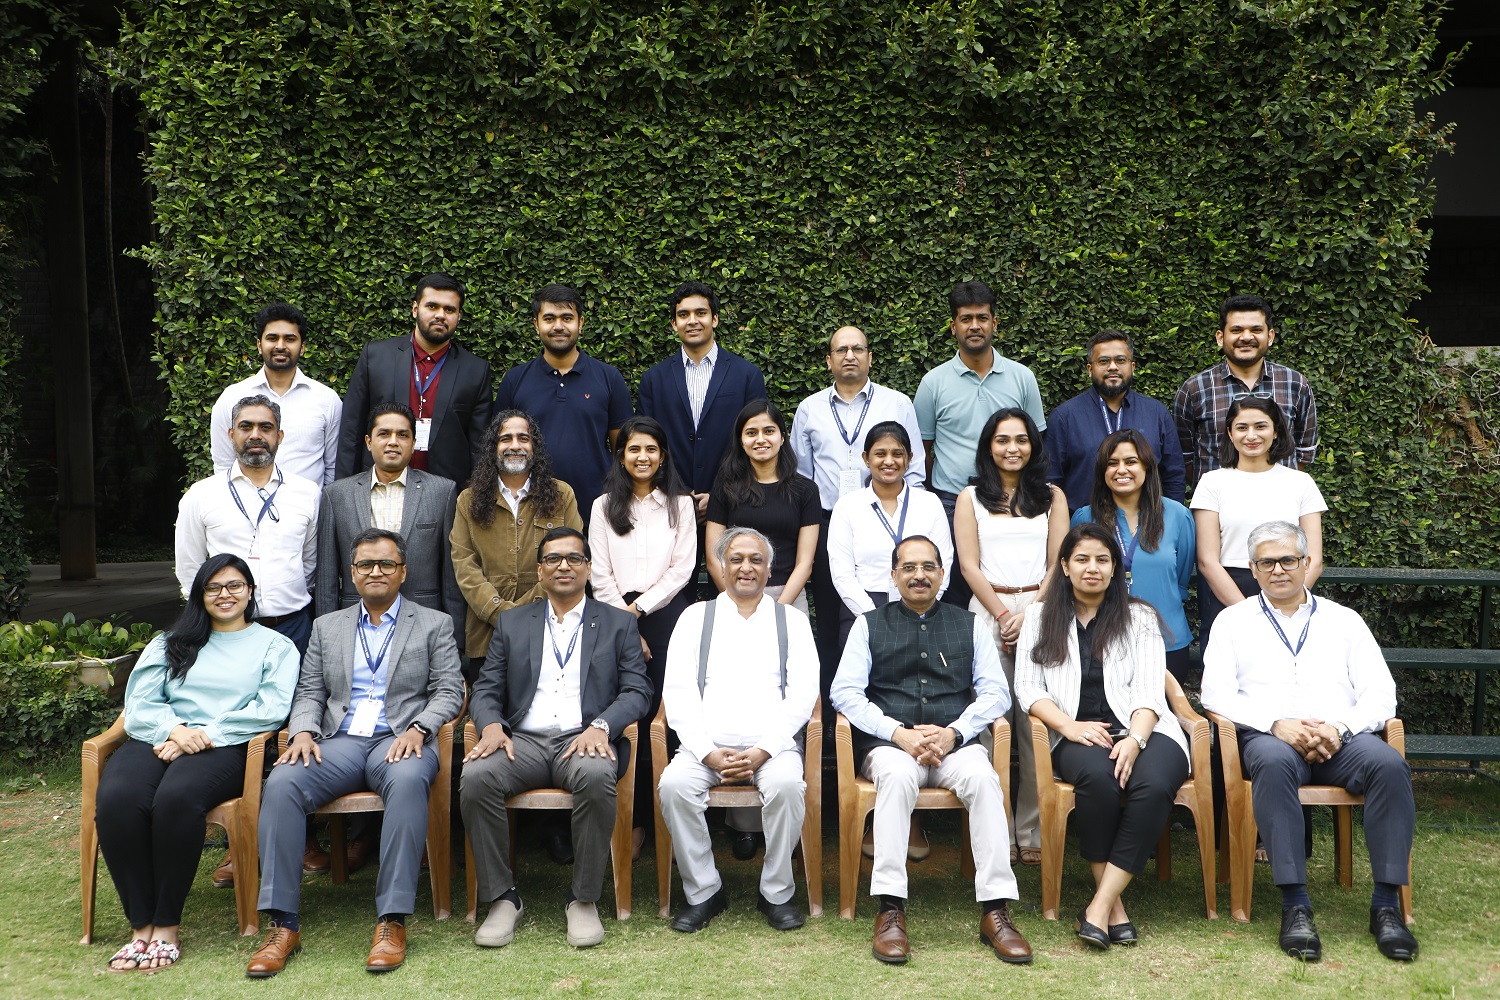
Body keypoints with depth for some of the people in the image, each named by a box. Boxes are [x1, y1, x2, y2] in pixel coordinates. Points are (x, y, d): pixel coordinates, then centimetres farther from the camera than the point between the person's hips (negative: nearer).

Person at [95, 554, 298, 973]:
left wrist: (204, 735, -11)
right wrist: (175, 729, -10)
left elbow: (270, 709, 0)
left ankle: (167, 926, -23)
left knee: (176, 797, -37)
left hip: (224, 748, -3)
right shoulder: (170, 643, 27)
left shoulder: (275, 646, 17)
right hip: (157, 741, 3)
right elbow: (139, 703, 12)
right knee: (116, 800, -31)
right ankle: (141, 925, -21)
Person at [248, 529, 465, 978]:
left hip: (400, 739, -3)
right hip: (339, 740, 3)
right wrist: (303, 731, -5)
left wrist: (417, 729, -13)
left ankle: (392, 921, -35)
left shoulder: (434, 624, 14)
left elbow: (449, 692, 5)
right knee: (281, 784, -28)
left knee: (408, 782, -39)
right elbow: (309, 693, 16)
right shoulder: (327, 626, 22)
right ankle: (283, 926, -25)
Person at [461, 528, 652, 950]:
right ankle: (503, 899, -13)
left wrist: (600, 727, -14)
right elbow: (485, 690, 15)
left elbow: (637, 690, 5)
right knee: (475, 777, -30)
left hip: (584, 740, -2)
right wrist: (491, 725, -9)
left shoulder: (619, 623, 15)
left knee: (595, 776, -37)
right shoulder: (512, 623, 21)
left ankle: (584, 900, -19)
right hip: (524, 741, 2)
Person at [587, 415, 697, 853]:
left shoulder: (680, 504, 11)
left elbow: (681, 569, 3)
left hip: (667, 614, -1)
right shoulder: (604, 506, 12)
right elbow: (600, 576, 5)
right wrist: (625, 625, -5)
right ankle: (631, 819, 0)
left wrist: (640, 607, -6)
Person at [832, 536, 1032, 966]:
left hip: (955, 742, 1)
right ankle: (890, 910, -36)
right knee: (899, 775, -36)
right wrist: (900, 734, -11)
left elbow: (995, 692, 9)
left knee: (983, 777, -32)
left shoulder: (970, 625, 18)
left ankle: (995, 911, -31)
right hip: (889, 744, -1)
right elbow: (845, 692, 4)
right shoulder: (869, 625, 15)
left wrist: (953, 732, -9)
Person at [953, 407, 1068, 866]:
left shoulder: (1052, 497, 15)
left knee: (1038, 725, -4)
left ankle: (1032, 833, 3)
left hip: (1042, 609, 1)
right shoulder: (971, 498, 13)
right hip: (988, 611, -1)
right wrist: (1004, 616, -7)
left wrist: (1029, 614, -7)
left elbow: (1057, 563, 7)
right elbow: (969, 565, 4)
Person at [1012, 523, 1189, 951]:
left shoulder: (1140, 617, 17)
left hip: (1140, 730, 0)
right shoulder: (1041, 617, 18)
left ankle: (1100, 905, -31)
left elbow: (1149, 690, 3)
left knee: (1154, 784, -35)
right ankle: (1114, 905, -23)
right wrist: (1069, 725, -12)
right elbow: (1028, 687, 7)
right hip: (1077, 736, 0)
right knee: (1098, 776, -36)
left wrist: (1134, 739, -17)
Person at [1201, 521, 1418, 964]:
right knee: (1273, 762, -38)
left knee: (1389, 763, -31)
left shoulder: (1344, 620, 20)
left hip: (1341, 739, 2)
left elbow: (1381, 694, 10)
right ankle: (1295, 905, -36)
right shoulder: (1233, 620, 16)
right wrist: (1277, 724, -13)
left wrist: (1340, 727, -11)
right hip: (1269, 737, -2)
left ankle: (1386, 905, -25)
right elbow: (1216, 694, 3)